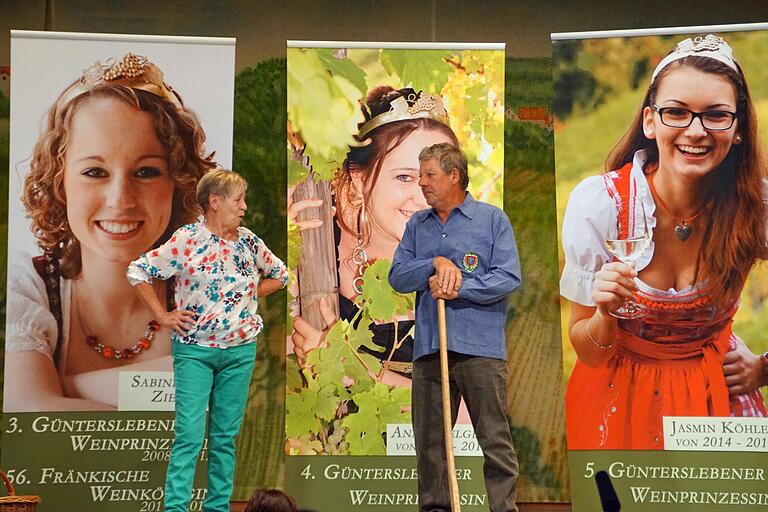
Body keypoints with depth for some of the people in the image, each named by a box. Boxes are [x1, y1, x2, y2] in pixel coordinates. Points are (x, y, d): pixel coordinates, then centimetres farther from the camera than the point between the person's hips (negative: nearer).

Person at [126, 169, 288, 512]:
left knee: (225, 435, 9)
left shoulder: (248, 241, 6)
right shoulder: (186, 240, -8)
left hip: (240, 351, 4)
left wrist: (248, 297, 8)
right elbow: (137, 271, -4)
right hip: (194, 350, -4)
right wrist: (162, 316, -5)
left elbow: (278, 275, 22)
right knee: (189, 434, -9)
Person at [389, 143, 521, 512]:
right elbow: (397, 277, 7)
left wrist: (459, 287, -13)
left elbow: (509, 277, -6)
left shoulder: (492, 219, 3)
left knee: (494, 438, -5)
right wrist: (435, 263, -9)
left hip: (480, 347, -4)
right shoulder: (416, 225, 17)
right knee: (429, 440, 8)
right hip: (428, 349, 4)